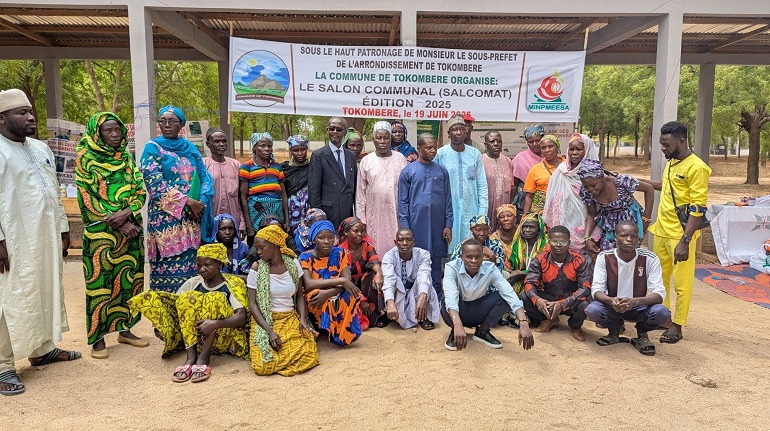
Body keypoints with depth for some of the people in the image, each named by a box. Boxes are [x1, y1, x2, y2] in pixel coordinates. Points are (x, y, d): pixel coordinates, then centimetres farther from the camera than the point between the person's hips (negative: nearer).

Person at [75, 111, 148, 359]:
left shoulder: (127, 157, 10)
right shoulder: (85, 157, -3)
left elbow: (140, 191, 5)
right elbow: (87, 196, -8)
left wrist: (126, 213, -14)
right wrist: (118, 223, -13)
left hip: (131, 227, 5)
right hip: (101, 231, -4)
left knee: (129, 279, 8)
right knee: (100, 281, -2)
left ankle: (124, 329, 21)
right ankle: (98, 338, 8)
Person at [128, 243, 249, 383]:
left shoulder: (233, 284, -5)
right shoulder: (193, 282, 8)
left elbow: (242, 317, -18)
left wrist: (216, 323, -34)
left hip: (222, 338, -4)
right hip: (194, 336, 4)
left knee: (216, 299, -25)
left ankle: (203, 358, -29)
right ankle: (191, 357, -24)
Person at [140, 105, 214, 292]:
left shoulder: (191, 148, 15)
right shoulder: (153, 148, 2)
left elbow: (205, 178, 11)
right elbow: (155, 183, -9)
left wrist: (201, 202, -8)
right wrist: (187, 201, -14)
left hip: (192, 218, 4)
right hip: (166, 218, -4)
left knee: (190, 267, 4)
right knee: (168, 267, -6)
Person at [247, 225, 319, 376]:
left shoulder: (293, 263, 3)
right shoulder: (257, 268, -4)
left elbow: (299, 296, 8)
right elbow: (252, 304, -7)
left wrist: (303, 319, -10)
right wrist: (270, 331, -19)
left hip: (291, 318, 2)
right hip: (265, 320, -2)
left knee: (308, 356, -23)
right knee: (264, 366, -24)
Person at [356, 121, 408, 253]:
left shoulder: (400, 158, 5)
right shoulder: (366, 161, 4)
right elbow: (360, 193, 6)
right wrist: (361, 220, 2)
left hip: (396, 213, 0)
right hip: (374, 214, 0)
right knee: (376, 246, 1)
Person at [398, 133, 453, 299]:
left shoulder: (442, 171, 7)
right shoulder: (408, 172, 0)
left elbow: (448, 199, 8)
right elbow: (403, 202, 0)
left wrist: (448, 225, 2)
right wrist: (405, 228, -5)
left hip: (437, 226, 2)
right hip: (417, 226, -2)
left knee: (436, 263, 8)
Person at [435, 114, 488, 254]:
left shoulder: (475, 154, 6)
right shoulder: (440, 154, -1)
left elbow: (482, 185, 6)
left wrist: (483, 211, 1)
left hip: (471, 211, 2)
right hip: (448, 212, -2)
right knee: (450, 248, 2)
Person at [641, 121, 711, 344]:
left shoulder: (696, 167, -15)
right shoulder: (671, 163, 9)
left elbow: (698, 209, -19)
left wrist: (685, 241, -22)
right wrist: (644, 182, 24)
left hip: (680, 235, -8)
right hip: (661, 230, 8)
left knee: (681, 282, 3)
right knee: (660, 277, 16)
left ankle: (677, 327, 13)